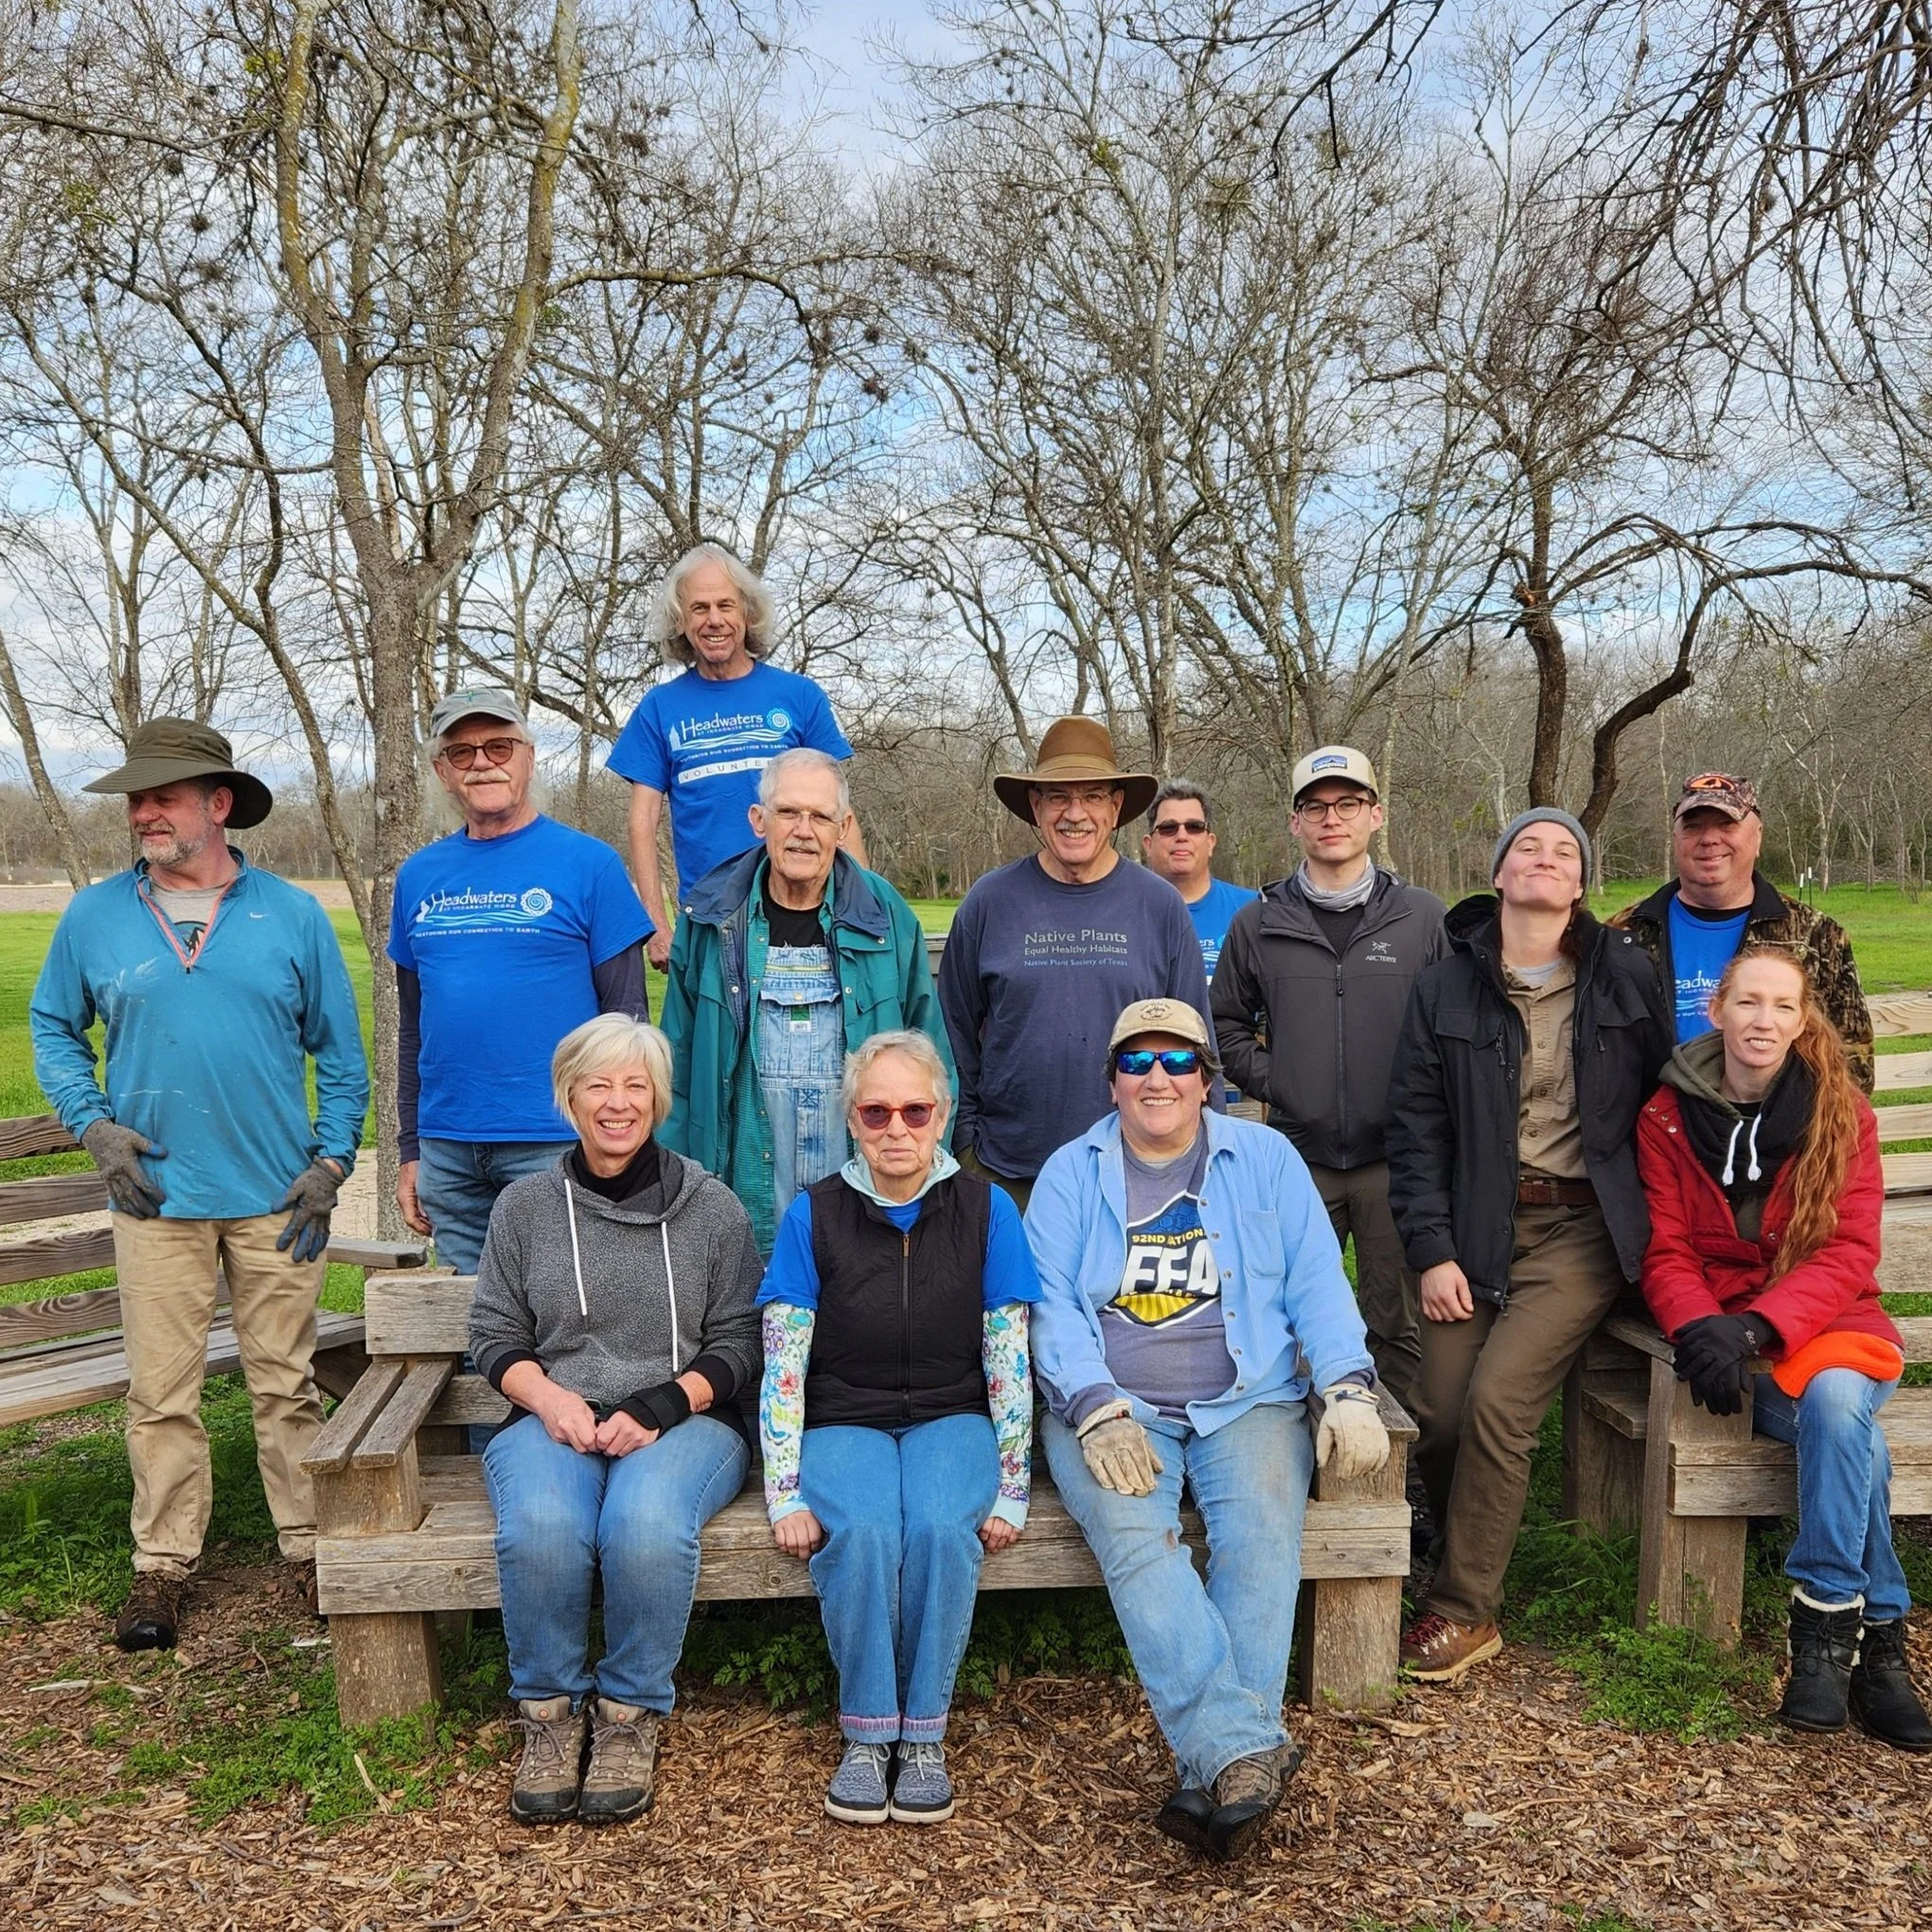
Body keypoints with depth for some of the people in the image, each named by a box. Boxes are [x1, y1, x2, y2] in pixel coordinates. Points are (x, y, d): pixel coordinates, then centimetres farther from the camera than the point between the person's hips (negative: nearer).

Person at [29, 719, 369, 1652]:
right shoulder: (94, 916, 4)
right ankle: (164, 1564, 19)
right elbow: (53, 1027, 13)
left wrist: (331, 1162, -3)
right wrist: (92, 1124, -2)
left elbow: (340, 1051, 4)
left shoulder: (292, 914, 1)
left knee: (287, 1383, 8)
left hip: (275, 1197, -1)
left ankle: (311, 1546, 20)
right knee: (161, 1393, 6)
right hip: (156, 1195, 1)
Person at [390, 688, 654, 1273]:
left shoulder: (588, 863, -3)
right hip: (446, 1150, 5)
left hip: (557, 1144, -4)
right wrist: (409, 1151, 14)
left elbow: (627, 1015, -4)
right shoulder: (419, 876, 11)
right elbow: (411, 1027, 17)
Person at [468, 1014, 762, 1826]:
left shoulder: (712, 1207, 7)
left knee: (646, 1523, -34)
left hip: (683, 1420, -1)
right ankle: (549, 1712, -7)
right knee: (540, 1528, -33)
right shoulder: (525, 1204, 11)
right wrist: (548, 1397, -9)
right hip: (555, 1419, 1)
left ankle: (631, 1712, -9)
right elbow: (494, 1334, 11)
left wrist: (659, 1406, -11)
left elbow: (739, 1343, 5)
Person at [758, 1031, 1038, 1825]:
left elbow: (1009, 1363, -1)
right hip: (843, 1422, 0)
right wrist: (786, 1496, -11)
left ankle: (923, 1735, -11)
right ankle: (866, 1733, -11)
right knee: (863, 1531, -32)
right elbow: (782, 1368, -3)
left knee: (941, 1528, -31)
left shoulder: (986, 1210, -2)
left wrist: (1010, 1492, -6)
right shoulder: (814, 1215, -3)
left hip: (952, 1418, 0)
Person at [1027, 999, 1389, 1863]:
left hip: (1247, 1404, 1)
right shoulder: (1069, 1174, 10)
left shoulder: (1266, 1158, 12)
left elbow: (1317, 1281, 8)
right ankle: (1244, 1754, -33)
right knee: (1132, 1537, -29)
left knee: (1262, 1536, -28)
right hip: (1112, 1411, 0)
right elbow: (1052, 1305, 1)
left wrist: (1348, 1391, -8)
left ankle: (1218, 1769, -28)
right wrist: (1099, 1411, -14)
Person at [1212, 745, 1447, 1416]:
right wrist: (1270, 1081, 1)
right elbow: (1226, 1024, 15)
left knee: (1399, 1323, 7)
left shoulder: (1422, 916, 4)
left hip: (1395, 1159, -1)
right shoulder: (1258, 924, 6)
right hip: (1297, 1159, 1)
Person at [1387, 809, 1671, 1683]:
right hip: (1478, 1227, 2)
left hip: (1583, 1228, -2)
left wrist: (1655, 1216, 3)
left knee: (1498, 1398, -17)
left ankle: (1465, 1610, 0)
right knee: (1438, 1413, -7)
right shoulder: (1444, 988, 4)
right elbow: (1415, 1125, 3)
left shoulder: (1626, 975, 2)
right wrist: (1432, 1250, -4)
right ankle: (1469, 1563, 23)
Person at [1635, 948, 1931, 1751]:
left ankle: (1826, 1628, -24)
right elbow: (1665, 1253, -1)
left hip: (1826, 1320, 1)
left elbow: (1848, 1254, -8)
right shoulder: (1667, 1117, 0)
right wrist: (1702, 1328, -23)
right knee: (1853, 1436, -29)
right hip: (1724, 1323, -1)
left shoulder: (1841, 1114, 0)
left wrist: (1756, 1326, -23)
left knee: (1834, 1395, -34)